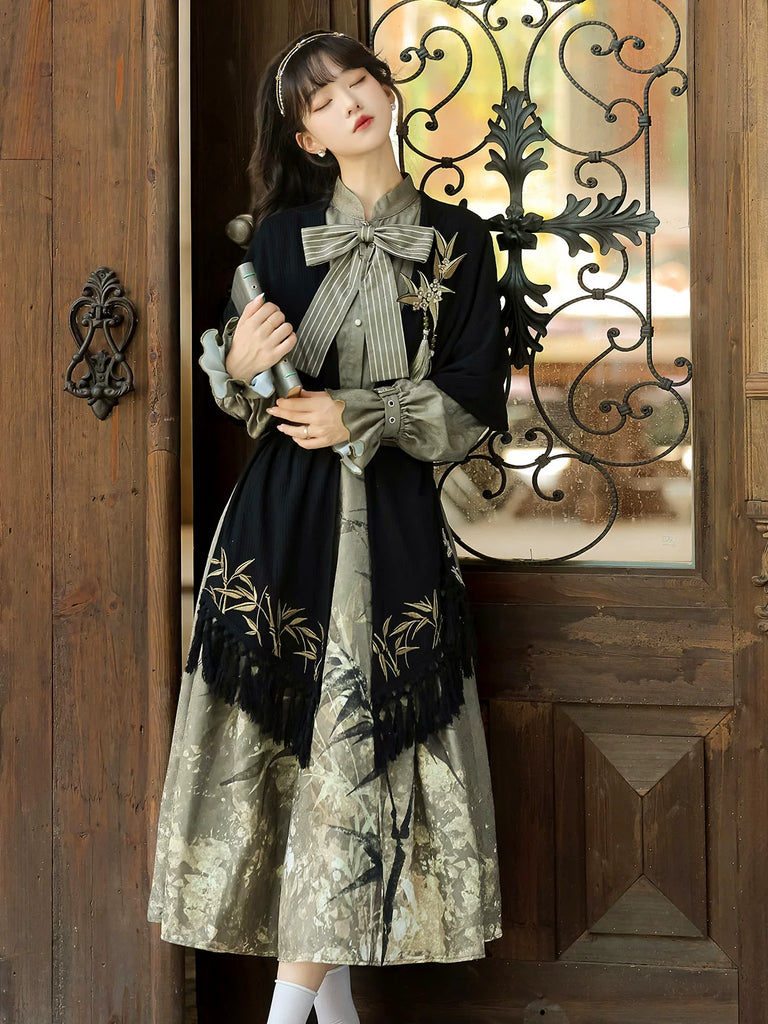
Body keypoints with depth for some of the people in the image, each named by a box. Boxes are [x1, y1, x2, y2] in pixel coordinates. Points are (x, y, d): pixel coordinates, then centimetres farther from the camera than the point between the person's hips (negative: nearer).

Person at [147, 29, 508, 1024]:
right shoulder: (281, 235, 7)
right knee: (283, 730, -3)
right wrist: (238, 364, -13)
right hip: (285, 512, 1)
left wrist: (362, 417, -10)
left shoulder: (456, 238, 5)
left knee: (360, 740, -4)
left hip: (395, 519, 0)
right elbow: (241, 395, 10)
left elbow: (474, 400, 2)